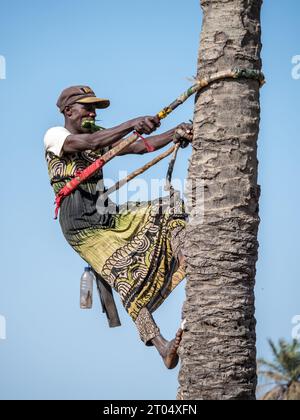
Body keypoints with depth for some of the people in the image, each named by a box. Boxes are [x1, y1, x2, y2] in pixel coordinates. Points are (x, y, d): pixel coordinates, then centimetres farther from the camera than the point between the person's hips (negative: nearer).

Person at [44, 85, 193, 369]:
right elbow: (89, 143, -21)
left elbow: (138, 147, 7)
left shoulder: (99, 138, 21)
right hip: (83, 227, -7)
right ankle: (162, 346, -28)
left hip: (109, 216, 7)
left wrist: (175, 134, -11)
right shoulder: (55, 136, 0)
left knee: (170, 212, -8)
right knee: (123, 275, -20)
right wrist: (132, 124, -34)